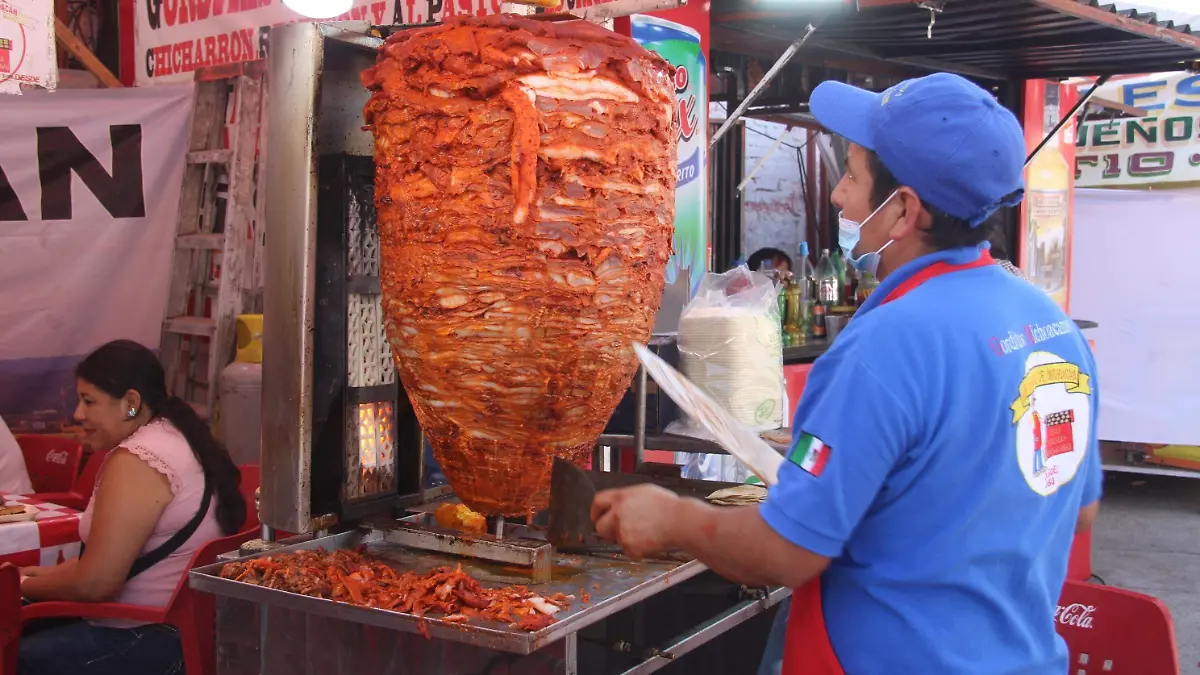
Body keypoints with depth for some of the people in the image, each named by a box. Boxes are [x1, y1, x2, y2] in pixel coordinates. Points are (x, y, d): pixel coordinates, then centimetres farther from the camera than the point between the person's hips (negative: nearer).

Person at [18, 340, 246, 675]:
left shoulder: (136, 459, -19)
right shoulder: (174, 437, 11)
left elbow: (93, 583, -19)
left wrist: (21, 585, -3)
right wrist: (51, 572, 13)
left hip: (157, 639, -10)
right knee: (27, 629, 12)